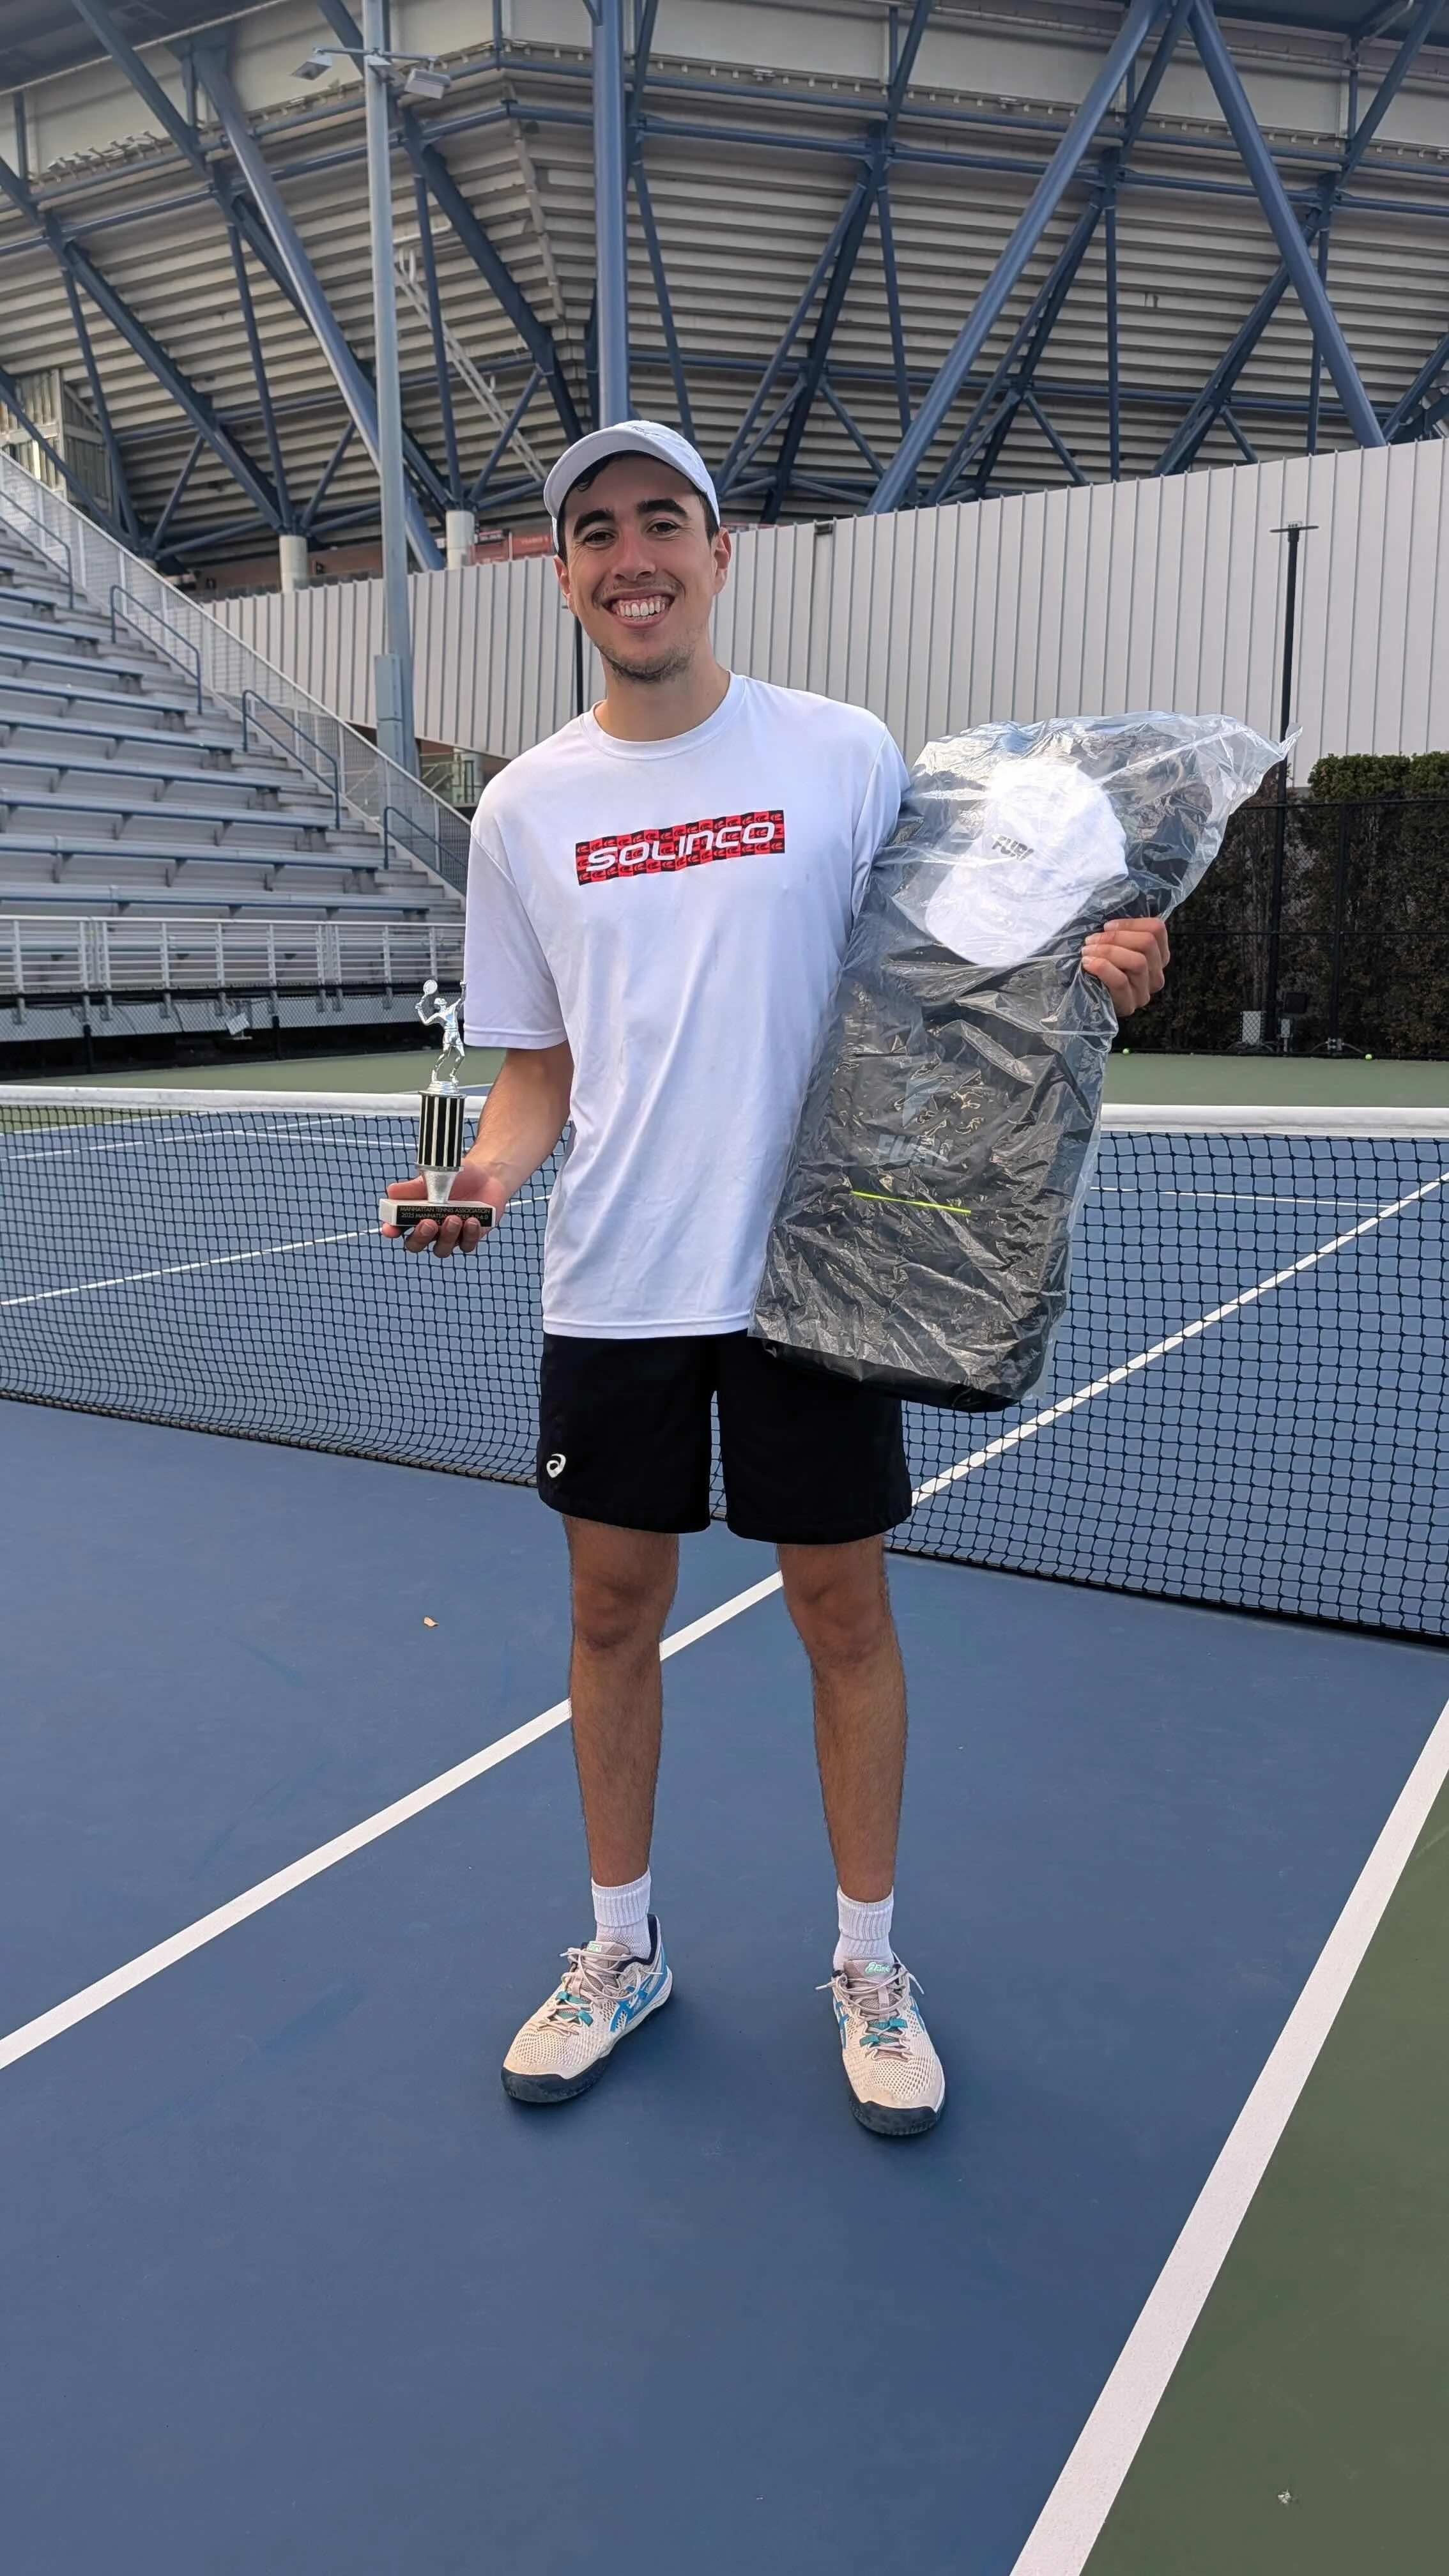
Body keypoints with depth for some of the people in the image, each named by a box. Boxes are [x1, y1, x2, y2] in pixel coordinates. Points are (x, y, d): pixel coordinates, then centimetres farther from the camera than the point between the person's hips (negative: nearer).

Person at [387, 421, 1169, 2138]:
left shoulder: (845, 755, 0)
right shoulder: (523, 809, 6)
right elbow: (535, 1063, 11)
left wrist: (1090, 962, -15)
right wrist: (486, 1172, -9)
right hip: (609, 1286, 3)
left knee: (842, 1609, 7)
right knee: (614, 1607, 11)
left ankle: (868, 1962, 29)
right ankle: (622, 1946, 34)